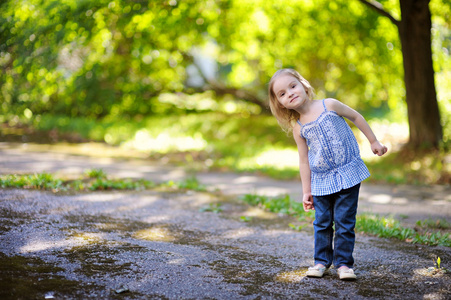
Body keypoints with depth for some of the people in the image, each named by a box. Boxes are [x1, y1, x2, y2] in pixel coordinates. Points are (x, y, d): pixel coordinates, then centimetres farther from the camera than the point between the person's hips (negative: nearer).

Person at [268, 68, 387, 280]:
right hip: (321, 181, 2)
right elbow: (304, 161, 5)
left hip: (348, 174, -2)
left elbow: (356, 117, 7)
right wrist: (306, 191, 5)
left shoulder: (329, 105, -8)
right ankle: (321, 261, 22)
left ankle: (343, 262, 10)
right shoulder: (298, 128, -1)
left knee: (345, 221, 0)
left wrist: (373, 141, 12)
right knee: (322, 222, 7)